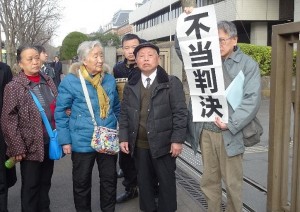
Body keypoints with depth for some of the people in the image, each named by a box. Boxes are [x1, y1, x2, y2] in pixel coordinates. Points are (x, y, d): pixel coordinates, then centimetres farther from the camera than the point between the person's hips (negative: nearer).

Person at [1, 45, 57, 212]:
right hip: (31, 146, -5)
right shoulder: (14, 87, -11)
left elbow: (57, 109, 14)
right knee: (30, 187, 9)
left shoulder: (48, 81, 6)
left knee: (45, 184, 18)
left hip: (50, 143, 5)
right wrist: (17, 148, -15)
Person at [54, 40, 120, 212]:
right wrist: (65, 141, -8)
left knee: (110, 180, 15)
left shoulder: (110, 80, 2)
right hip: (83, 142, -3)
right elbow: (61, 113, -6)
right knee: (82, 183, 12)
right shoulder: (70, 81, -11)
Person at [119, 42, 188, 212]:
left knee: (166, 183, 9)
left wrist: (177, 140, -13)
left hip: (163, 144, -3)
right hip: (139, 145, 4)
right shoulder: (131, 86, 8)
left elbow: (180, 113, -7)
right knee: (144, 182, 15)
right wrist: (124, 138, 3)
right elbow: (124, 114, 10)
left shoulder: (172, 83, -4)